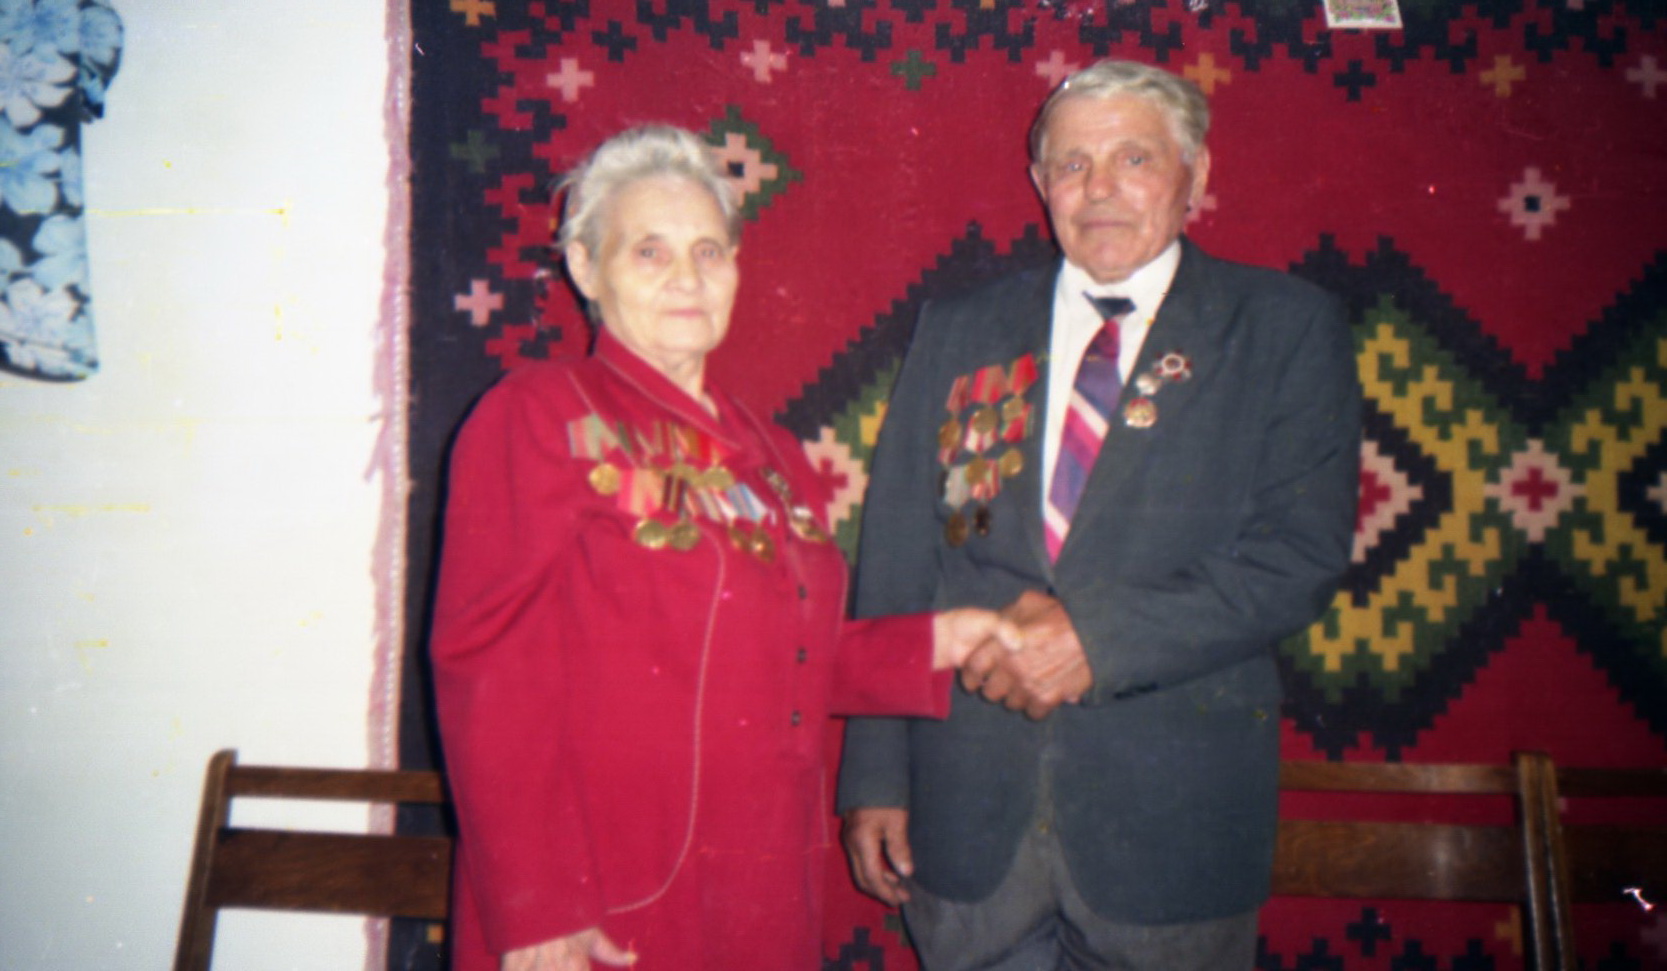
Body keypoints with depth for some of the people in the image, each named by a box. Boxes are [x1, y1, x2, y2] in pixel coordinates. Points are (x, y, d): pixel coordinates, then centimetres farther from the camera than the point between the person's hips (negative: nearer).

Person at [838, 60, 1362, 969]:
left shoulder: (1288, 330, 1)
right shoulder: (957, 332, 7)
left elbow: (1302, 553, -9)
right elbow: (893, 560, 4)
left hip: (1171, 822, -1)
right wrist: (875, 776, 0)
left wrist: (1099, 637, -19)